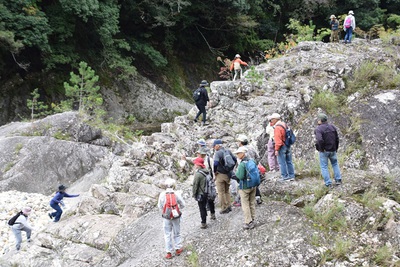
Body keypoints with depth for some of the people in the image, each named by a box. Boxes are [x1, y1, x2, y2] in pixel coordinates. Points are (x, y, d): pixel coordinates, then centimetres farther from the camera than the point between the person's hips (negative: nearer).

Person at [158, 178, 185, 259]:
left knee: (167, 234, 9)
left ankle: (169, 252, 12)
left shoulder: (162, 194, -10)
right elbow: (182, 205, -4)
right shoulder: (176, 194, -12)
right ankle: (178, 249, 26)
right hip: (176, 216, 0)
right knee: (176, 233, 17)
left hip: (166, 217, 0)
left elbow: (160, 206, -3)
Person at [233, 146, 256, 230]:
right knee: (252, 203, 16)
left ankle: (248, 222, 4)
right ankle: (252, 220, 25)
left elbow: (240, 176, -23)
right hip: (253, 186, 7)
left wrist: (236, 172, -5)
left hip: (244, 187, -7)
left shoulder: (242, 164, -21)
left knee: (245, 205, 2)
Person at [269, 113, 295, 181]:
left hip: (282, 147, -9)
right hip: (288, 146, 9)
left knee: (282, 163, -2)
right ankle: (291, 176, 17)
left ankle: (285, 177, 0)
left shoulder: (277, 127, -17)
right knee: (289, 162, 13)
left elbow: (278, 140, -21)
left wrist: (276, 149, -18)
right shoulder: (284, 124, 11)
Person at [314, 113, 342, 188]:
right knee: (335, 164, 23)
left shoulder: (318, 129, -16)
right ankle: (338, 180, 19)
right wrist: (336, 148, 15)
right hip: (333, 150, 5)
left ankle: (328, 184, 1)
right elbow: (337, 139, 6)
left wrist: (321, 149, -16)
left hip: (324, 151, -5)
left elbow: (320, 140, -30)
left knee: (324, 167, 4)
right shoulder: (332, 127, 3)